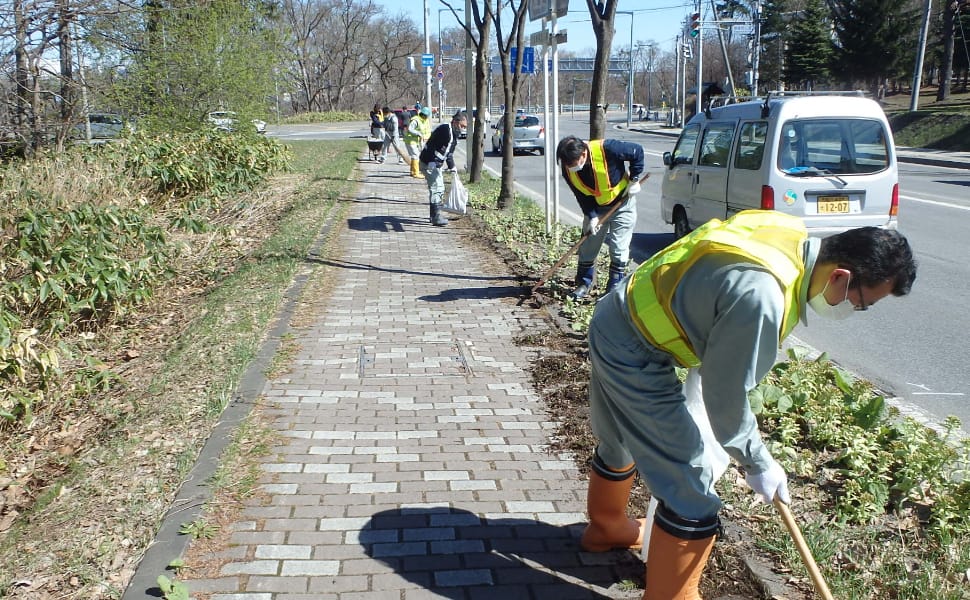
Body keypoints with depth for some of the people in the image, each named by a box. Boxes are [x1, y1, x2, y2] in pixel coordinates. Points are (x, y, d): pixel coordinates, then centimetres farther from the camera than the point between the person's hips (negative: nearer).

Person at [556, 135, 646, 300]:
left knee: (619, 248, -4)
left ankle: (615, 288, 5)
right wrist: (592, 216, -19)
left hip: (621, 204, -4)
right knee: (587, 246, 7)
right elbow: (582, 196, -8)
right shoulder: (568, 170, -18)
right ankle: (584, 284, 23)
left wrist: (634, 179, -16)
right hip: (595, 208, 4)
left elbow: (637, 151, -17)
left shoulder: (606, 149, -32)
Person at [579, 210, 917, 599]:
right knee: (691, 490, -4)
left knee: (619, 445, 31)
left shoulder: (792, 235, -6)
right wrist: (757, 463, -7)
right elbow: (725, 394, -22)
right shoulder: (761, 297, -34)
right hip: (634, 358, -10)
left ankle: (607, 528, 56)